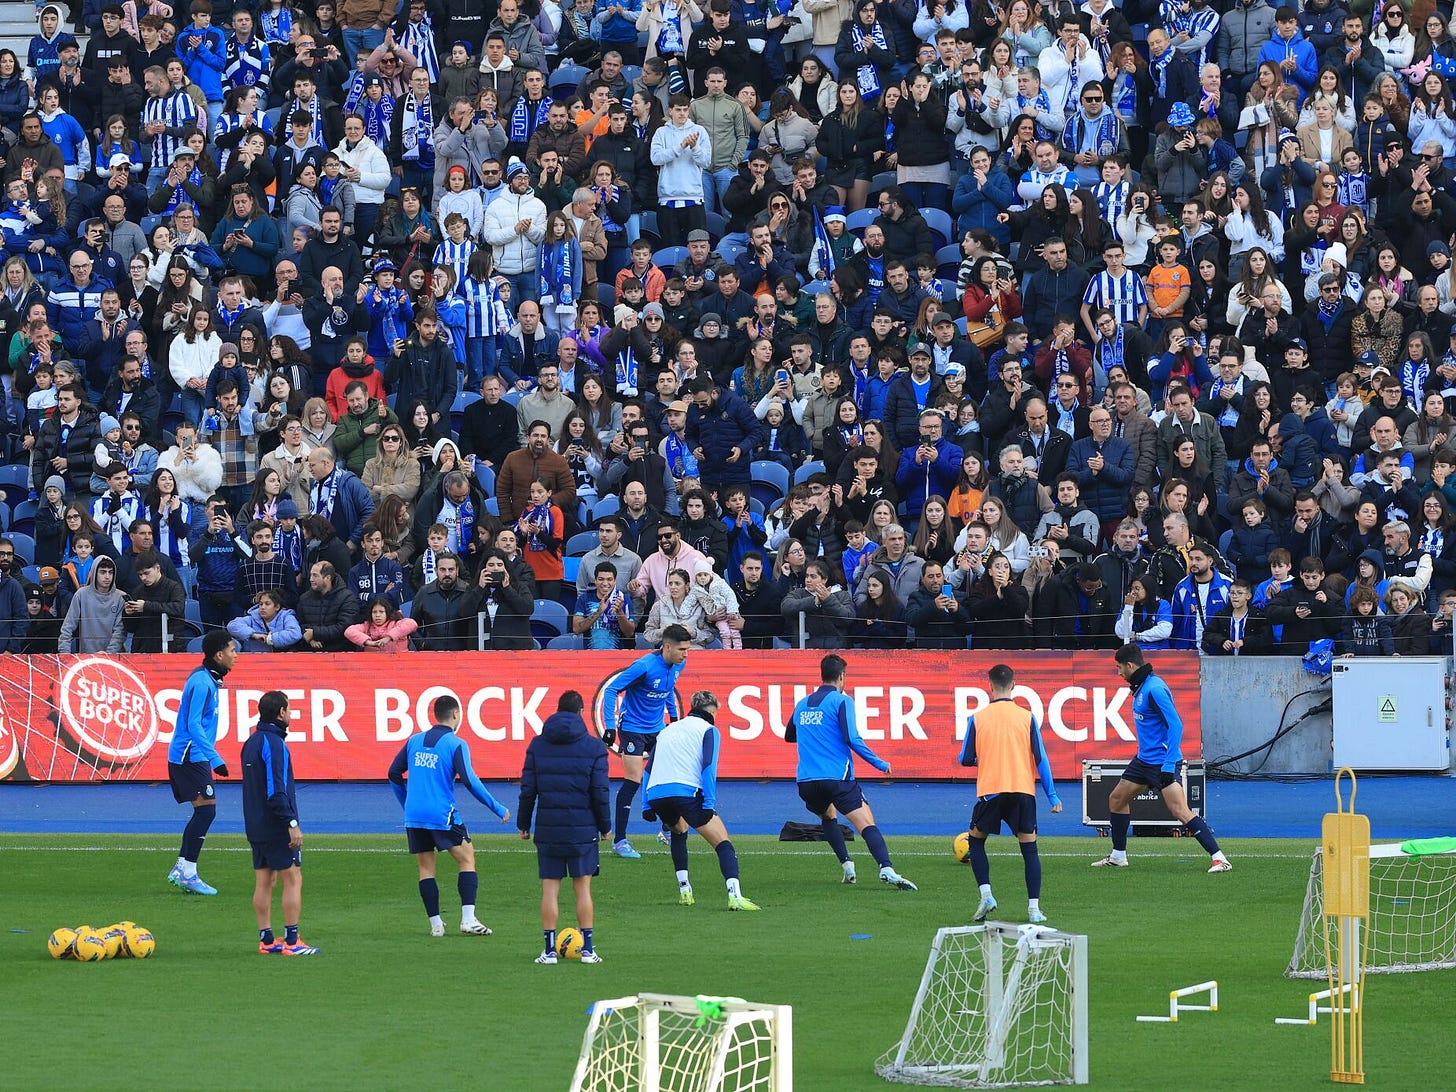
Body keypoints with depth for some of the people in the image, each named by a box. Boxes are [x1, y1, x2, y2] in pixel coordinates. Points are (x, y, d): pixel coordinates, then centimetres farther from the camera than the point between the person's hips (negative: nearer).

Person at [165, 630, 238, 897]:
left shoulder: (208, 680, 13)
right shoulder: (201, 682, -19)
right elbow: (194, 726, -24)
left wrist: (211, 757, 30)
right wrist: (215, 759, -27)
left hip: (192, 757, 10)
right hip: (190, 756, -10)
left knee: (203, 812, 11)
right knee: (206, 810, -12)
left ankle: (181, 869, 15)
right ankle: (188, 873, -10)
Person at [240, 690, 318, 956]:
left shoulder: (251, 742, 13)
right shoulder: (274, 744, -16)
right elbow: (276, 790, -22)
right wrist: (292, 824, -22)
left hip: (255, 825, 9)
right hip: (276, 826, -9)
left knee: (264, 882, 10)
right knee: (293, 879, -4)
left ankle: (266, 939, 10)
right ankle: (291, 941, -6)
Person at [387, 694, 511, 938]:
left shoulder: (415, 741, 11)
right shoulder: (455, 744, -6)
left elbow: (394, 774, 15)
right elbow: (470, 781, -13)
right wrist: (498, 808, -6)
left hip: (414, 816, 5)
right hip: (442, 815, -5)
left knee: (426, 867, 10)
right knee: (467, 859, 5)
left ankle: (435, 924, 7)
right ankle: (468, 919, -6)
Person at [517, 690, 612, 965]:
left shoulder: (537, 745, 3)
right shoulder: (594, 746, -2)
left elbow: (528, 789, 3)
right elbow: (600, 791, -3)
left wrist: (523, 824, 12)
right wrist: (605, 826, 7)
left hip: (548, 828, 1)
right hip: (583, 829, -1)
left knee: (549, 888, 4)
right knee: (582, 888, 6)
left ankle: (550, 950, 2)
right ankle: (587, 950, 5)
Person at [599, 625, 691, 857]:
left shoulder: (678, 664, -3)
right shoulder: (645, 667, -26)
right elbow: (611, 690, -22)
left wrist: (674, 715, 19)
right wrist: (610, 726, -25)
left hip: (657, 728, 7)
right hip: (633, 727, -7)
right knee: (633, 781, -10)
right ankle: (619, 840, -4)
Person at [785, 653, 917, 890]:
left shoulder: (802, 705, 16)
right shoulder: (841, 701, -2)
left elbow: (789, 736, 31)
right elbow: (851, 739, -13)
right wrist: (880, 764, -5)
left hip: (806, 781, 5)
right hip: (837, 778, -5)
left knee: (828, 816, 32)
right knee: (867, 825, -12)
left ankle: (846, 864, 17)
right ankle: (886, 868, -34)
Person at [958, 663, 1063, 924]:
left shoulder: (977, 719, 0)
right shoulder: (1027, 717, 1)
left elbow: (965, 759, 6)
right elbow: (1041, 758, 0)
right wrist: (1052, 796, 4)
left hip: (990, 791, -1)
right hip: (1023, 790, 1)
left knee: (976, 841, 18)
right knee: (1029, 848, 8)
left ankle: (986, 894, 0)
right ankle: (1034, 907, -2)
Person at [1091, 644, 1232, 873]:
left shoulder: (1154, 689, -20)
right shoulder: (1140, 687, 10)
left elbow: (1175, 725, -24)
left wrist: (1169, 764, -27)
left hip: (1163, 761, -10)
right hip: (1144, 759, 10)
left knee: (1180, 812, -17)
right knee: (1117, 799, 16)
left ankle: (1219, 859, -18)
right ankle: (1118, 856, 28)